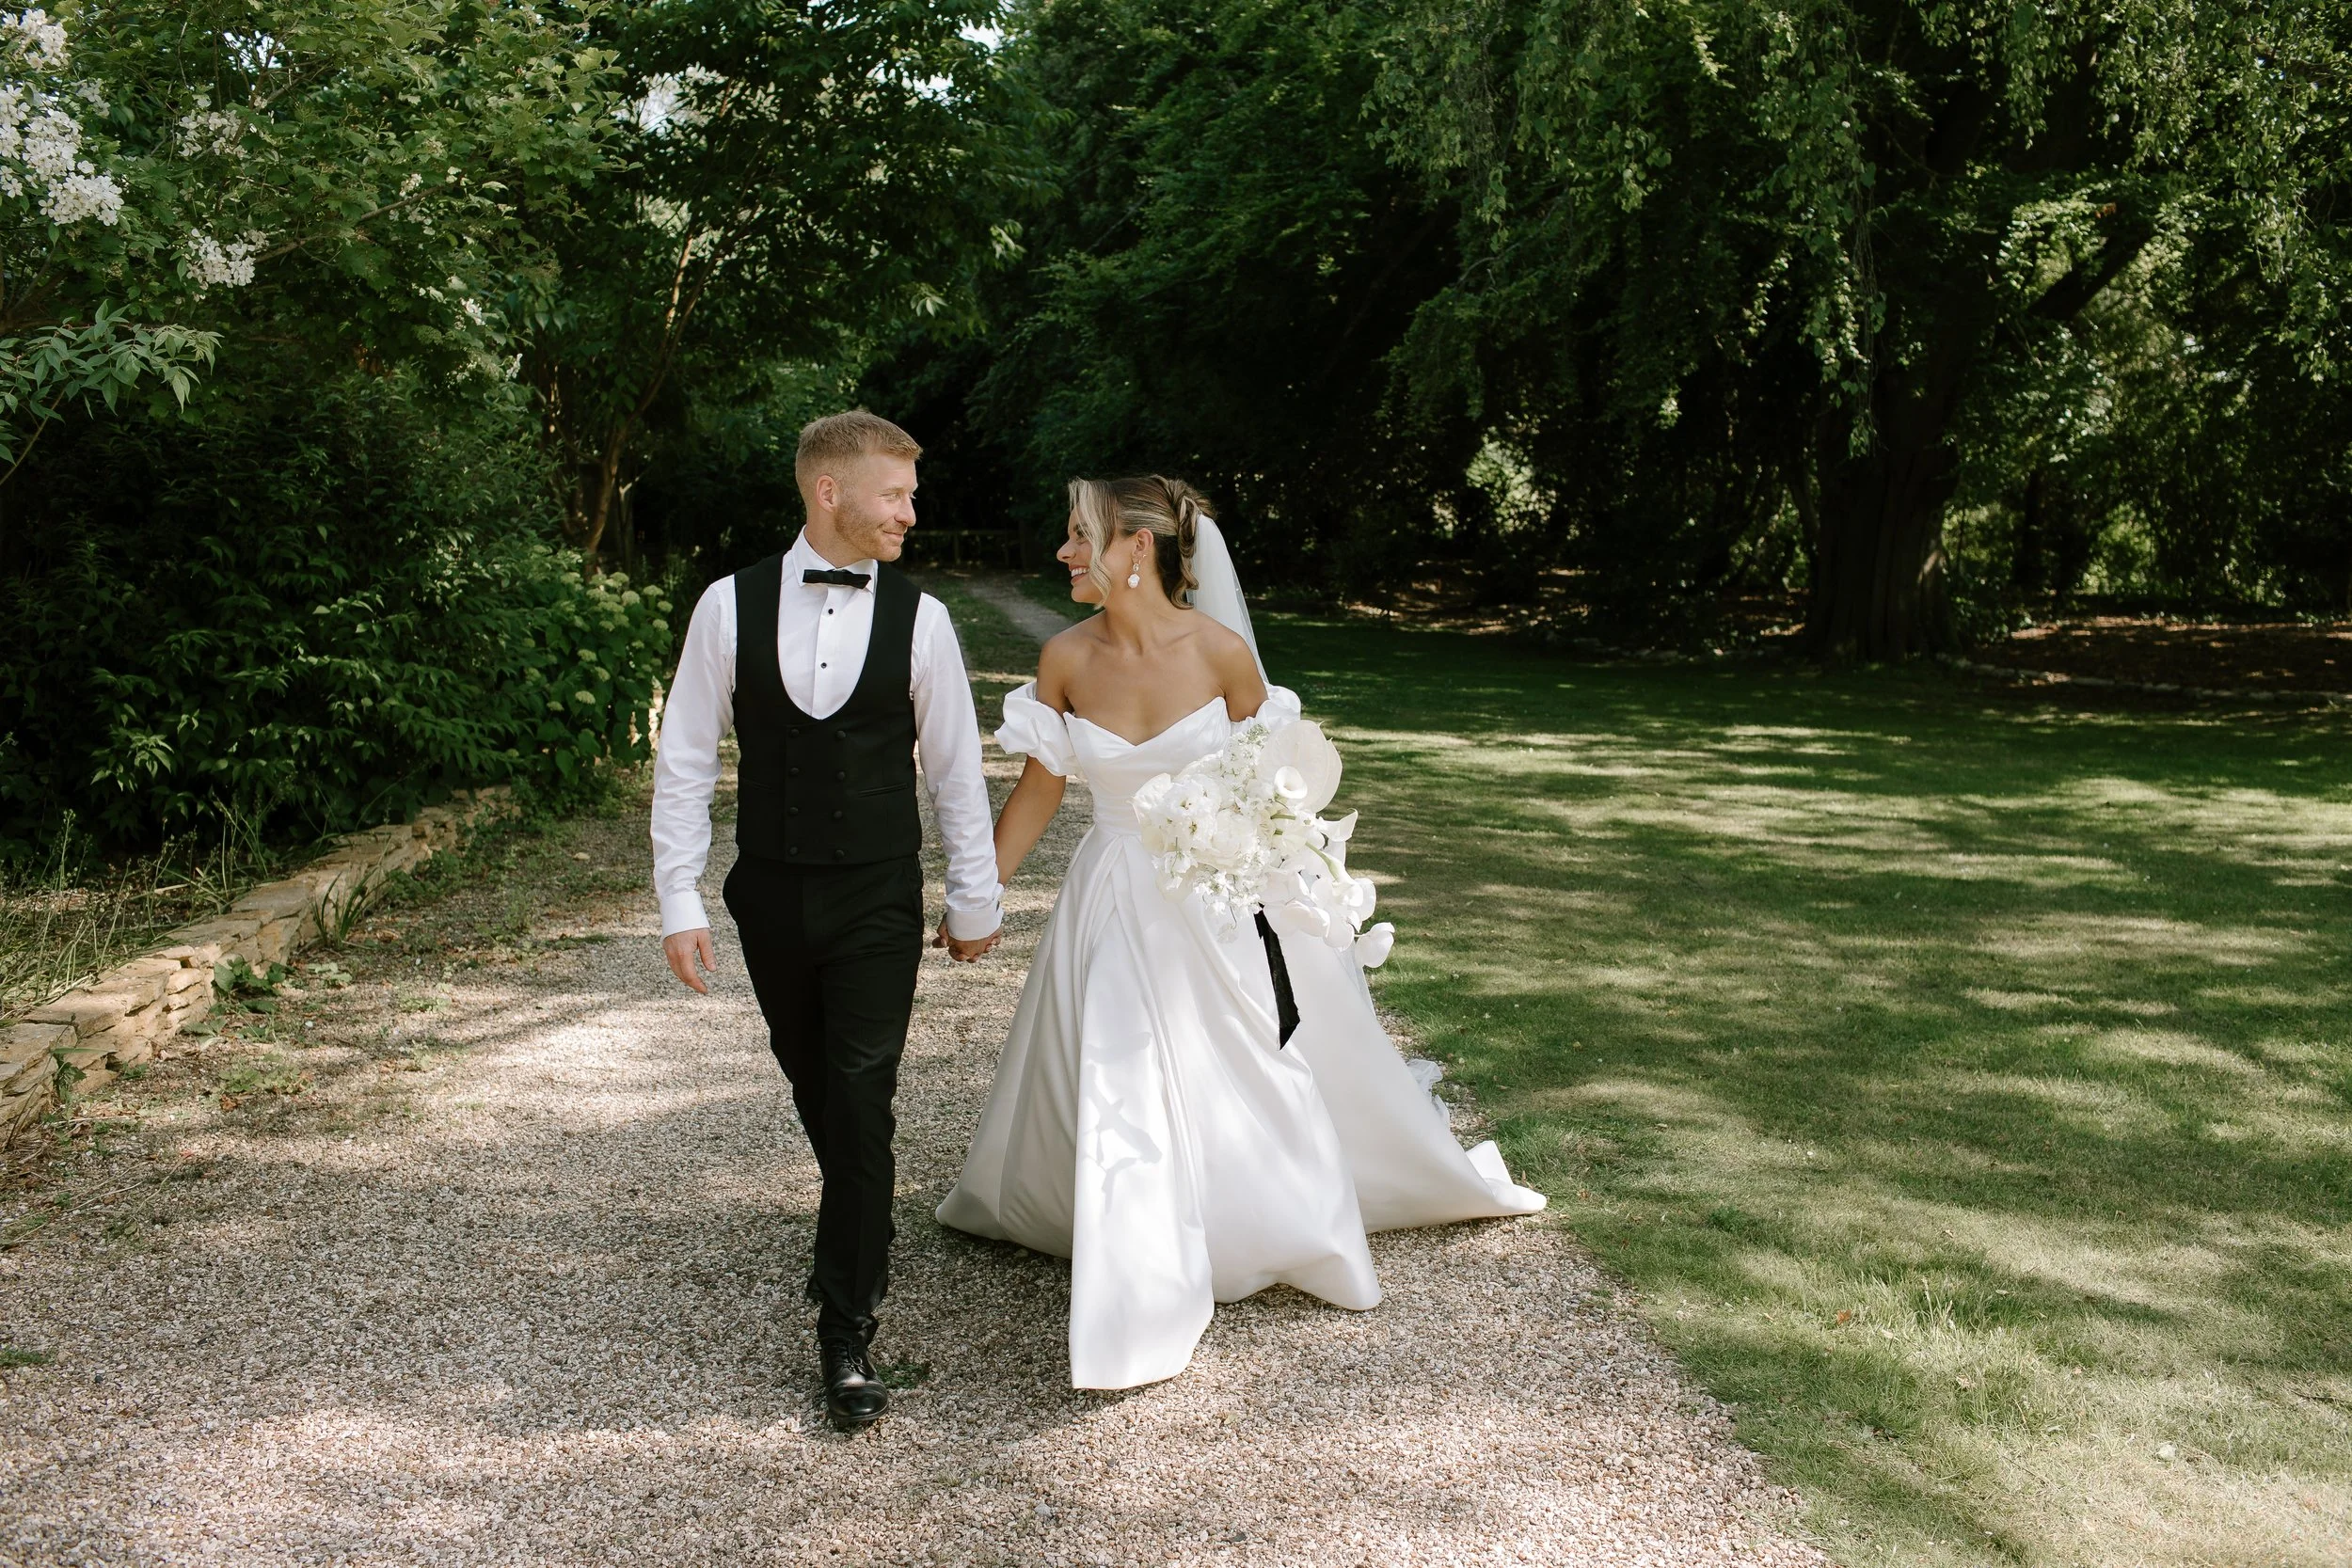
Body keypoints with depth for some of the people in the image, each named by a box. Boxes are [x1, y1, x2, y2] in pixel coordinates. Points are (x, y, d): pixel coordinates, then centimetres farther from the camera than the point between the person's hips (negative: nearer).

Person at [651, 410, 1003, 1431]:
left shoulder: (917, 616, -6)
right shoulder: (730, 606, -6)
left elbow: (955, 767, 2)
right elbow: (685, 760, -1)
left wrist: (975, 899, 5)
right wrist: (679, 902, -4)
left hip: (878, 902, -2)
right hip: (771, 896, 2)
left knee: (861, 1107, -5)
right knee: (816, 1094, 17)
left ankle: (847, 1332, 5)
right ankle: (862, 1239, 43)